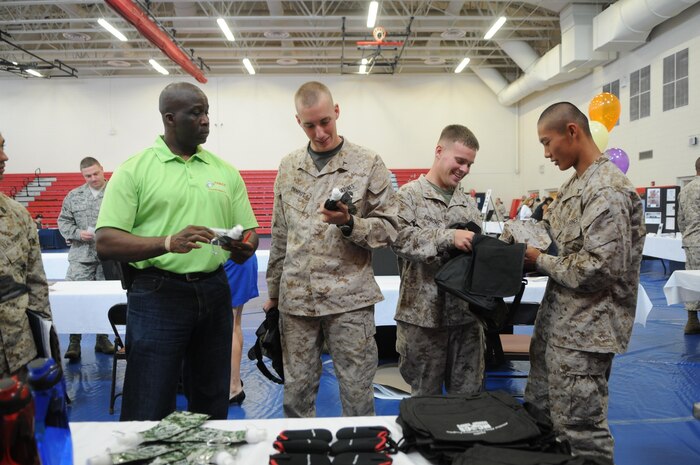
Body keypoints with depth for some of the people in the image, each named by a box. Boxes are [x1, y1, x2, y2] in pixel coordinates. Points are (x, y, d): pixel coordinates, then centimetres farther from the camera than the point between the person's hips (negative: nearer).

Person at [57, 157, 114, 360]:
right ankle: (74, 342, 4)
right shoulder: (74, 196, 9)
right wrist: (78, 233, -8)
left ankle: (102, 339, 20)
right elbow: (63, 221, 9)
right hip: (81, 256, 1)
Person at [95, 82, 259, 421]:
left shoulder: (225, 172, 9)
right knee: (149, 411, 3)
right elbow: (106, 243, -10)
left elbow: (248, 234, 12)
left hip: (214, 292, 4)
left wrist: (244, 248, -12)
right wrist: (168, 243, -25)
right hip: (157, 294, -4)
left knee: (212, 405, 17)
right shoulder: (134, 170, -3)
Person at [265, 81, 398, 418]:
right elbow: (280, 235, 15)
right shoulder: (288, 167, 10)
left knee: (357, 396, 5)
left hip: (350, 299, -3)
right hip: (296, 299, 4)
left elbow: (390, 228, -1)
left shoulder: (368, 164, -2)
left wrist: (349, 223, -19)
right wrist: (273, 291, 16)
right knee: (296, 394, 13)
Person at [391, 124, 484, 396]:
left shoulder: (469, 202, 14)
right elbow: (399, 238, -19)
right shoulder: (409, 195, -3)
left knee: (468, 396, 14)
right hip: (424, 313, -5)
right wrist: (448, 237, -26)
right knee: (425, 397, 11)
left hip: (467, 312, 5)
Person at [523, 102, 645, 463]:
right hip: (556, 322, 10)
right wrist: (524, 245, 2)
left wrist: (539, 261, -14)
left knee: (579, 430, 3)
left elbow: (599, 269, -26)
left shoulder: (608, 190, -19)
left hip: (583, 331, -10)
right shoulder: (574, 183, 11)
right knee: (538, 414, 21)